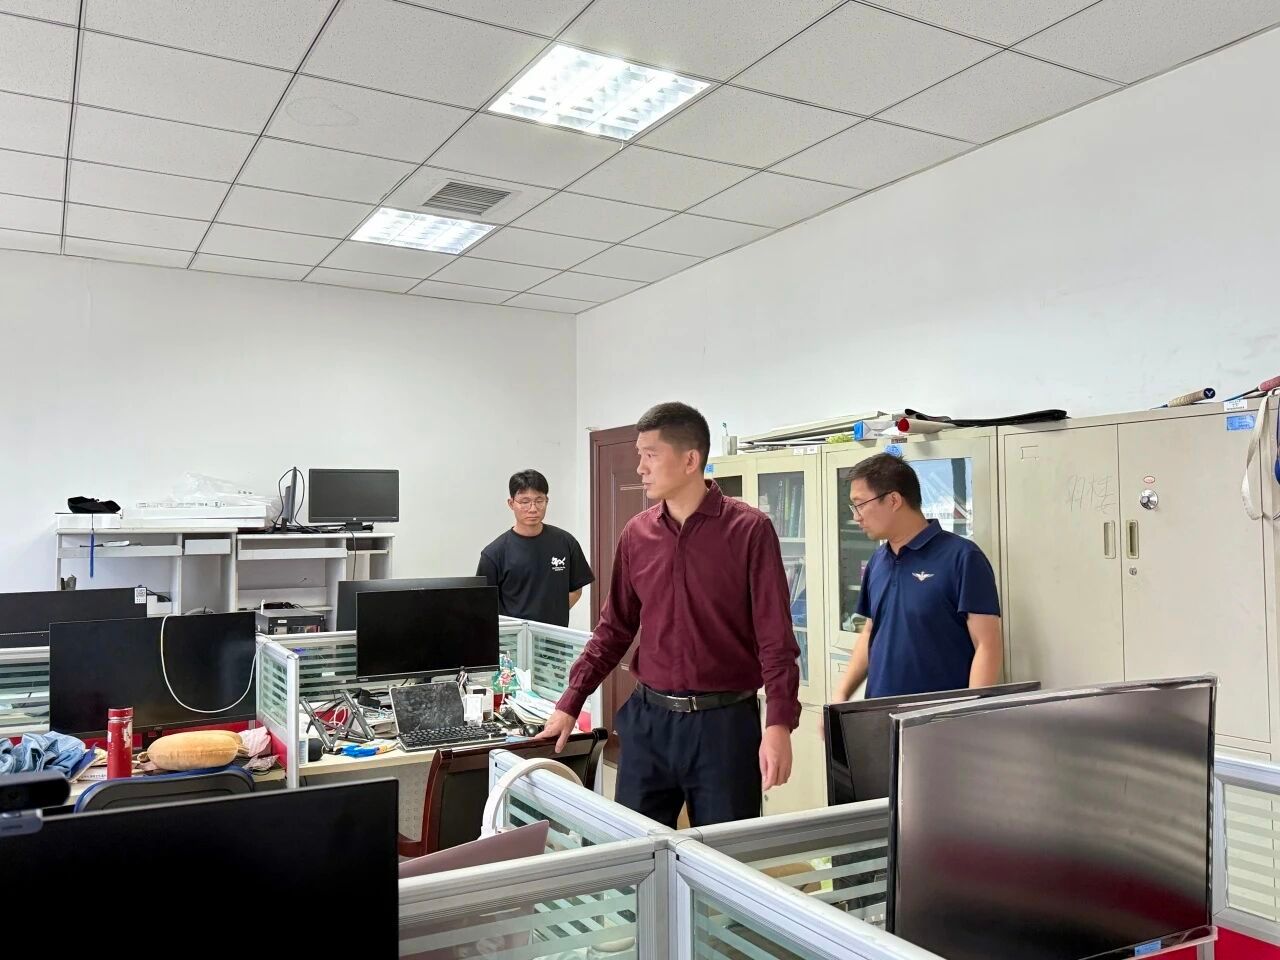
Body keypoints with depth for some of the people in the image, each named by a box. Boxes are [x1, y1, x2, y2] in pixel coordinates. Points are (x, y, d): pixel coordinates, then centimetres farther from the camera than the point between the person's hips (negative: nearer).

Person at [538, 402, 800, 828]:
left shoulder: (748, 530, -9)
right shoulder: (637, 534, 4)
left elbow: (775, 638, -10)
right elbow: (614, 628, 12)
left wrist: (778, 724, -19)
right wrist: (569, 704, 10)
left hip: (724, 721, -4)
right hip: (648, 717, 4)